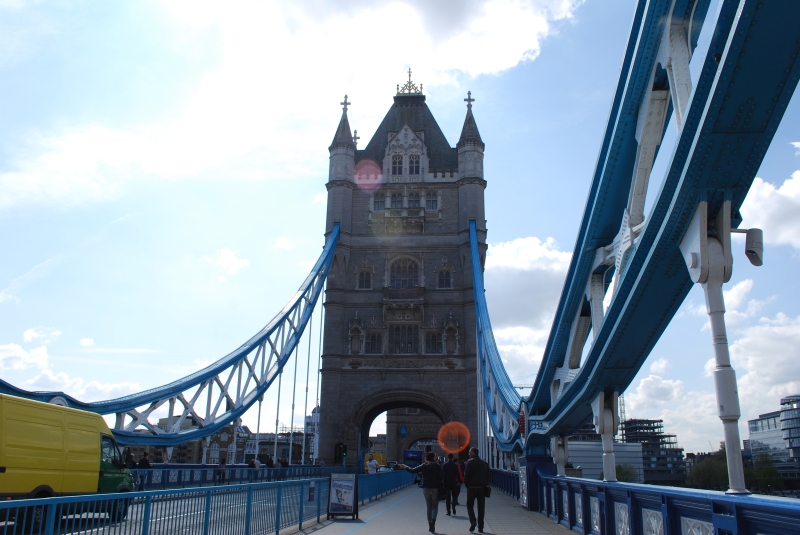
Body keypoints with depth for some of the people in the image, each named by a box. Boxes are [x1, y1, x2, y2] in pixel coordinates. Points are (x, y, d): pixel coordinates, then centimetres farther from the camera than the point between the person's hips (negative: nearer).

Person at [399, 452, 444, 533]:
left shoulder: (424, 466, 0)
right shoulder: (438, 465, -5)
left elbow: (413, 471, -5)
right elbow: (442, 476, -13)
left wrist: (405, 467, 9)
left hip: (426, 488, 2)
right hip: (435, 488, -2)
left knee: (429, 507, 13)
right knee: (435, 506, 8)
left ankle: (430, 526, 12)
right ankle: (433, 520, -20)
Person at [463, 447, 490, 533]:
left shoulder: (470, 462, -4)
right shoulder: (484, 463, 10)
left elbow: (466, 474, -9)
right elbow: (489, 475, 8)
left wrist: (466, 484, 2)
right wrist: (486, 484, 14)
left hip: (472, 487, -4)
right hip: (482, 488, 4)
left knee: (470, 504, 9)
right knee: (481, 507, 7)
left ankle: (473, 521, -12)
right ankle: (480, 527, 6)